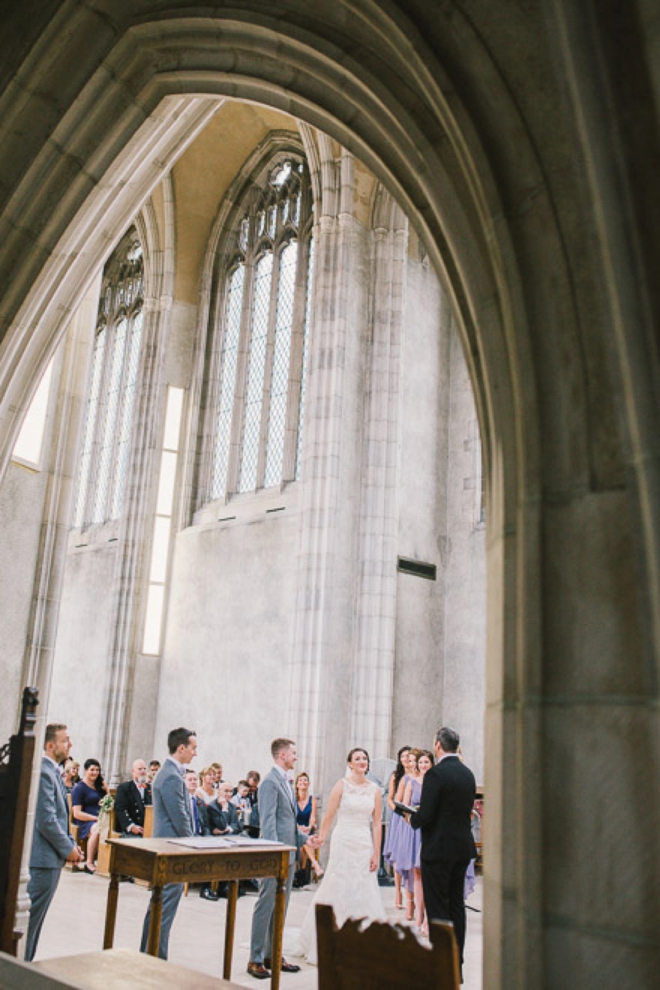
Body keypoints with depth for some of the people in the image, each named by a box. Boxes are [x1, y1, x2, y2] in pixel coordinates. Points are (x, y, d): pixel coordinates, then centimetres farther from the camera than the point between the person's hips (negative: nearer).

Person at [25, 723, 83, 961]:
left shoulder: (53, 771, 12)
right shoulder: (43, 772, -20)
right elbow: (46, 821, -23)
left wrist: (70, 844, 9)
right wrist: (68, 849, -13)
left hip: (50, 858, 10)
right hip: (44, 859, -10)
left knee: (34, 916, 17)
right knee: (33, 915, -1)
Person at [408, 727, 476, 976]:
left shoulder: (435, 774, -17)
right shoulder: (468, 773, 7)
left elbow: (425, 815, -20)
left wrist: (412, 818, 2)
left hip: (438, 849, -8)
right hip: (463, 848, 8)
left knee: (437, 907, 0)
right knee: (456, 904, 15)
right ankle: (457, 963, 22)